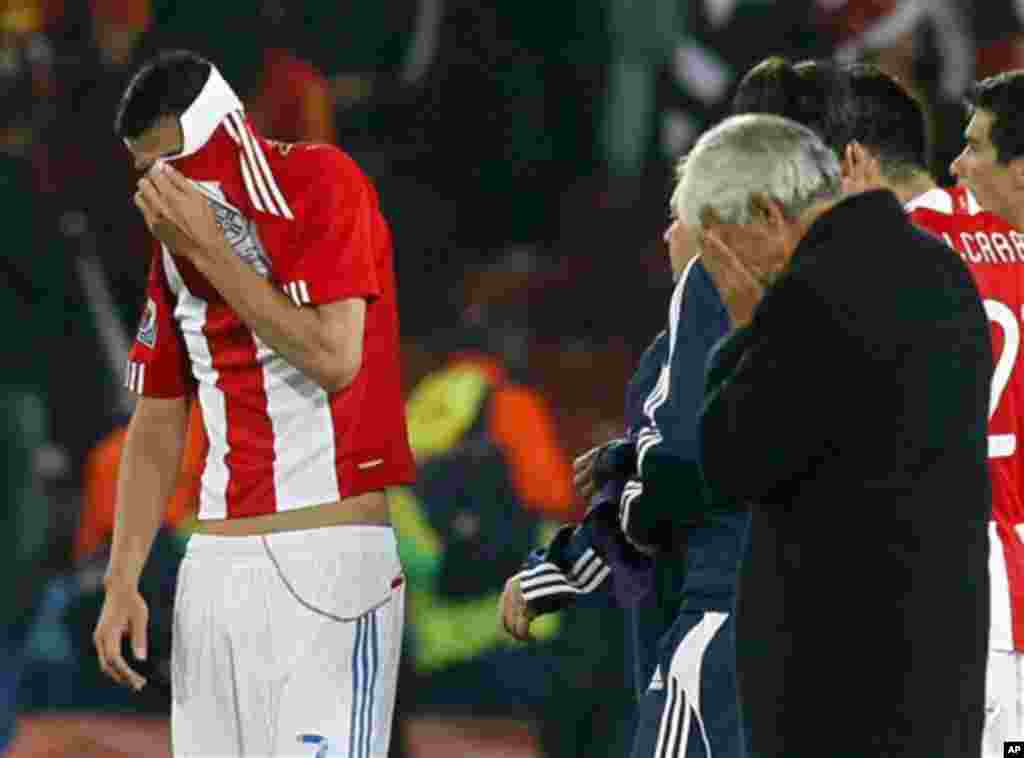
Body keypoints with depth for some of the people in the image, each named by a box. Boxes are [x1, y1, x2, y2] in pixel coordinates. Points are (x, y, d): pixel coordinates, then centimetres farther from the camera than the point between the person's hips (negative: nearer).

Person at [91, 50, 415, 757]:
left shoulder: (321, 186, -6)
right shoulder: (177, 236, 14)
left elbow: (334, 360, -17)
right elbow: (158, 424, 16)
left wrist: (209, 250, -13)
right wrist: (122, 581, 8)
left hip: (329, 561, -7)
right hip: (218, 563, 7)